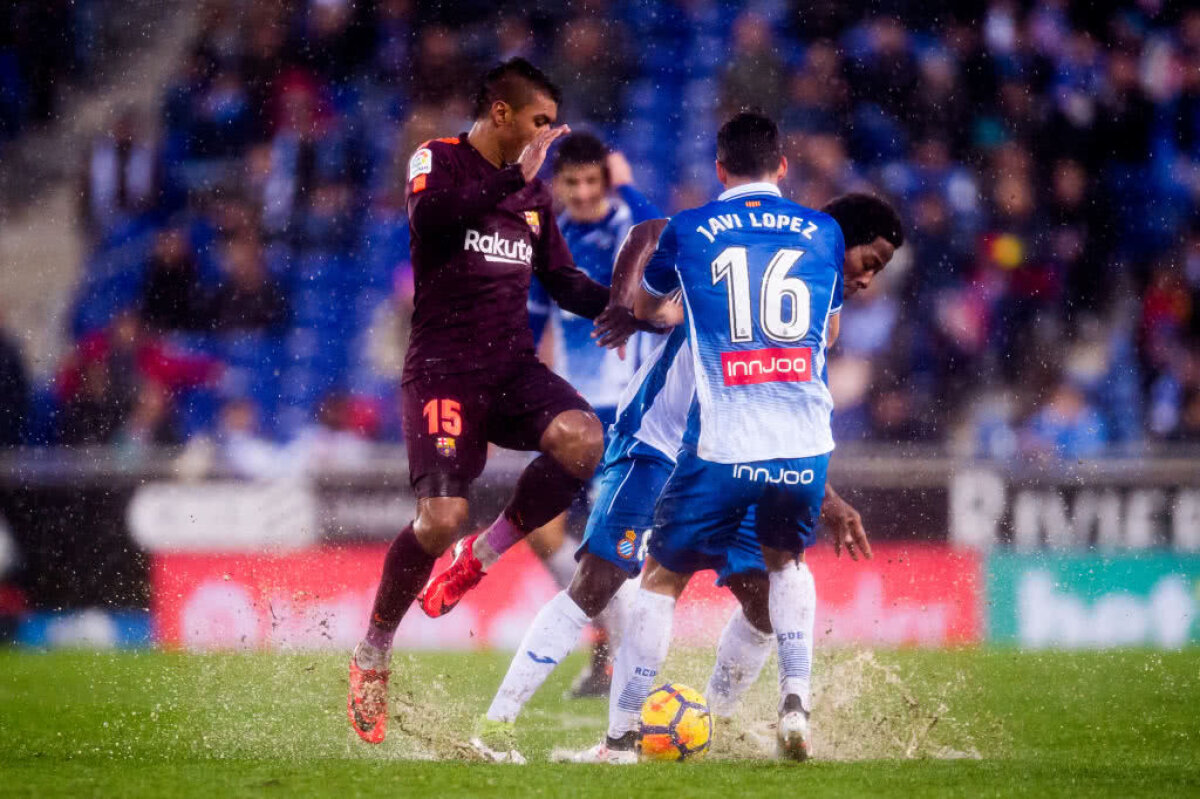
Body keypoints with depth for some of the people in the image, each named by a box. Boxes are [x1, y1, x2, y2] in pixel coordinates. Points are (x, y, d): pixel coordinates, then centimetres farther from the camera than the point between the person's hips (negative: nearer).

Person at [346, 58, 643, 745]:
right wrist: (515, 176, -27)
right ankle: (373, 655, 4)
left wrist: (615, 303, 3)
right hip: (445, 369, -6)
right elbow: (429, 215, -25)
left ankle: (483, 555, -2)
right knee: (443, 518, -18)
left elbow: (562, 281, 22)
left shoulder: (534, 191, 16)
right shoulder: (438, 161, -2)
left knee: (582, 438, -24)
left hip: (513, 366, 6)